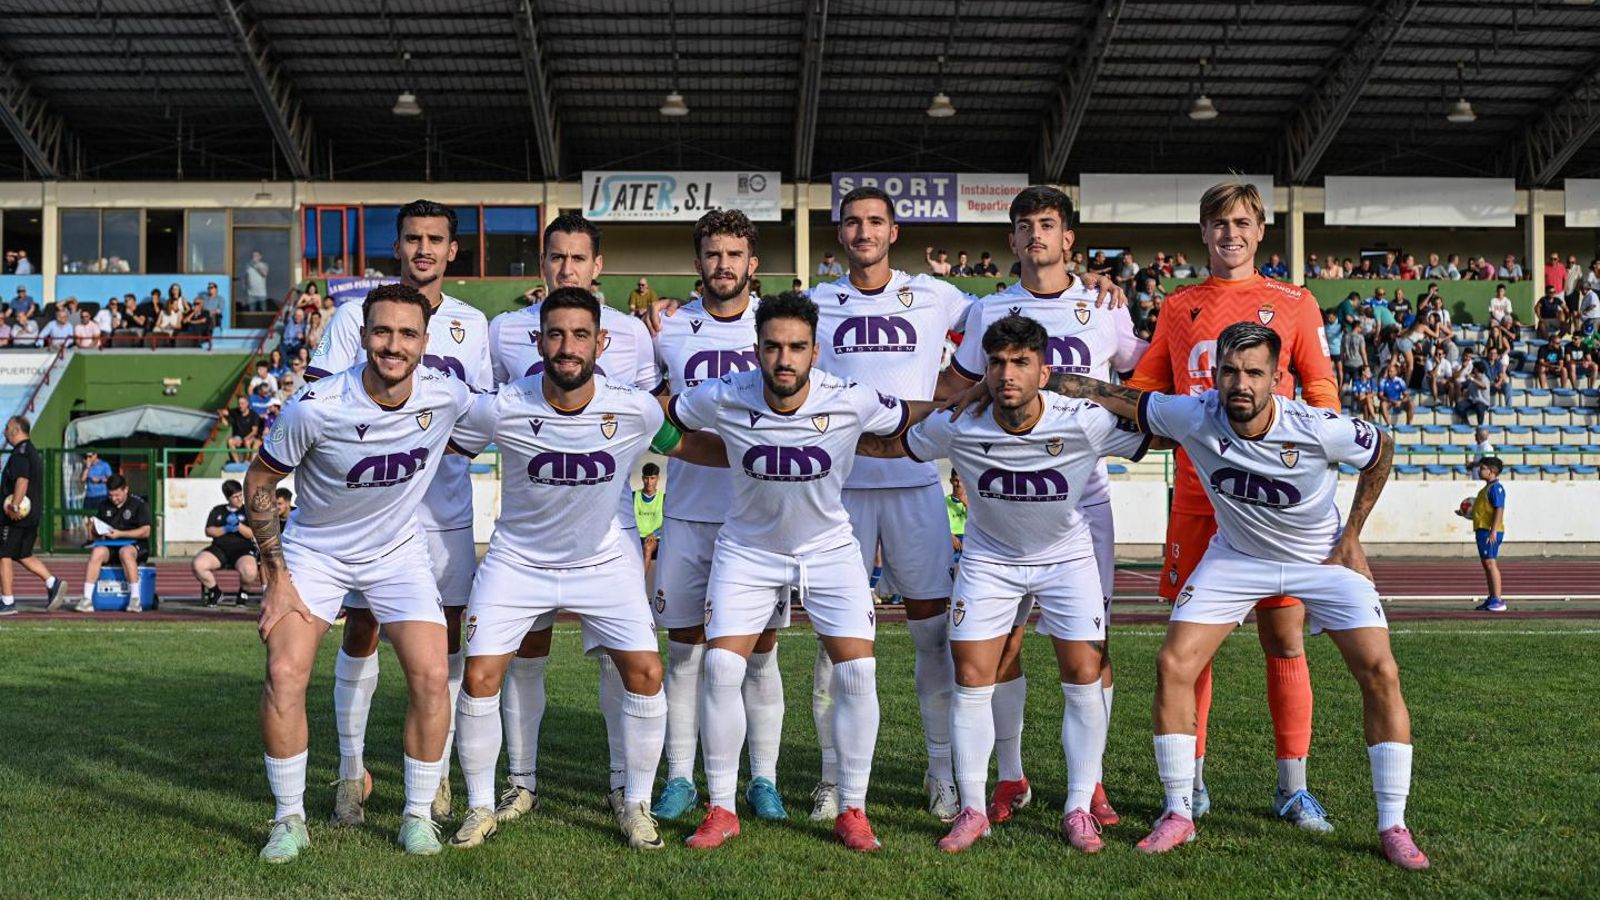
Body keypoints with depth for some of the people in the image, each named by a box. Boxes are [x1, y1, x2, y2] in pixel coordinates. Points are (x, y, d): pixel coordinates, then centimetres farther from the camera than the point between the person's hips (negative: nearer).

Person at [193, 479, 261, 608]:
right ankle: (215, 592, 1)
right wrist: (225, 529, -7)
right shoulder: (218, 510, 19)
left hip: (242, 549, -3)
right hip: (219, 549, 3)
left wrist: (238, 525, -15)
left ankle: (243, 593, 0)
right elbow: (209, 531, 9)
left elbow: (252, 534, 0)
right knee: (198, 564, -27)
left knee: (249, 571, -37)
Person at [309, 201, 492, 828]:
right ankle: (350, 771, 17)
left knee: (446, 636, 4)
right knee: (361, 632, 3)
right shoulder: (356, 315, 2)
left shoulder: (472, 324, 10)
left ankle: (437, 771, 16)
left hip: (446, 505, 2)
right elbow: (320, 401, 0)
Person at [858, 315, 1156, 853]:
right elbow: (887, 444, -5)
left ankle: (1079, 810, 11)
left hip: (1067, 556, -1)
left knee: (1084, 677, -6)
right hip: (988, 558, 1)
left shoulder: (1086, 423, -26)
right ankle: (972, 810, 11)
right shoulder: (957, 427, -21)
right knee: (971, 678, -4)